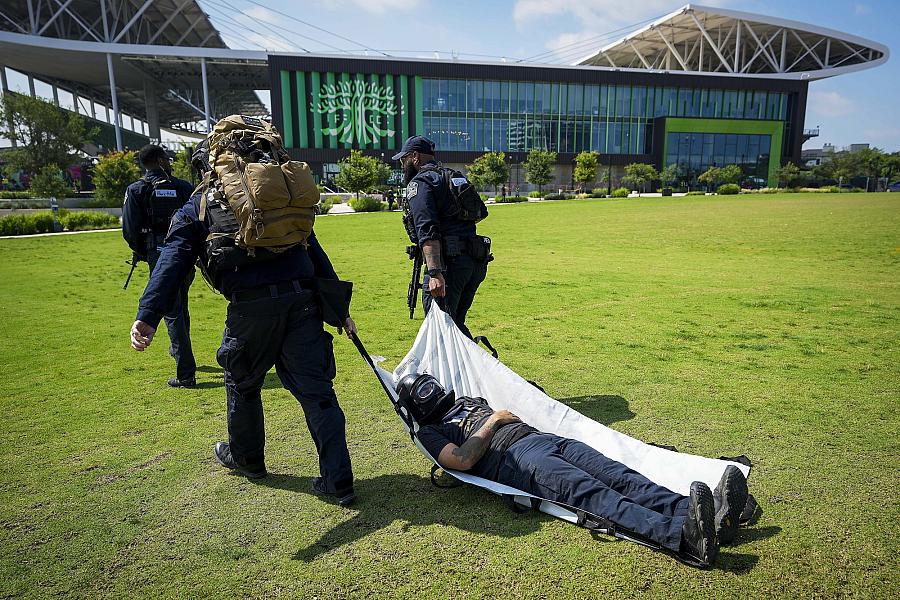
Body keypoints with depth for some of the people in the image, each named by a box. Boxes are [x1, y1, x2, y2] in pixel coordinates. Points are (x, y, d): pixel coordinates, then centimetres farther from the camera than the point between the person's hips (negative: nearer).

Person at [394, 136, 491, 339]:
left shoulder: (419, 183, -3)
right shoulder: (456, 178, 21)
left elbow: (428, 231, -18)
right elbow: (482, 211, 26)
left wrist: (435, 273, -27)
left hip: (450, 262, -8)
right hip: (477, 263, 8)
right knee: (455, 324, 19)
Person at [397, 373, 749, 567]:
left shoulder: (467, 400, 36)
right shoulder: (430, 432, 12)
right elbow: (462, 460, -7)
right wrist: (494, 420, 1)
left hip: (543, 437, 8)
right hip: (513, 459, -8)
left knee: (619, 477, -17)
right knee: (592, 493, -32)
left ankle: (705, 516, -34)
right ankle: (684, 537, -52)